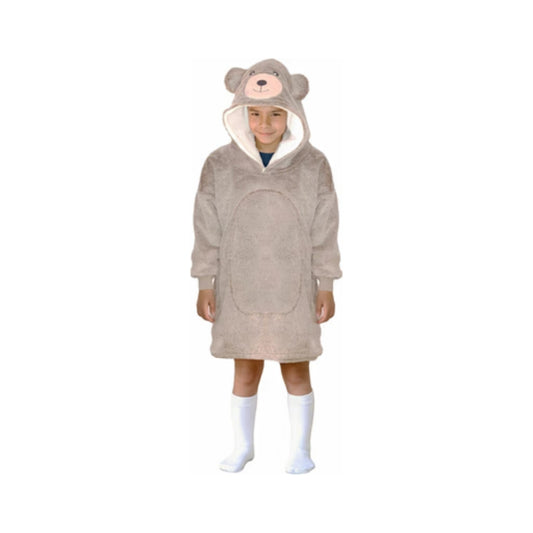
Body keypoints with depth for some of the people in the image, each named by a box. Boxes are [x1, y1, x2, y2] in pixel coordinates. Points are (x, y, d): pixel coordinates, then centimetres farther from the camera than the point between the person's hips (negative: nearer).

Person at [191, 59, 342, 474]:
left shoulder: (314, 165, -6)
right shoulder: (220, 164, -5)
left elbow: (324, 232, -2)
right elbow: (208, 230, -1)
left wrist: (326, 288, -3)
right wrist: (204, 286, -2)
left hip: (293, 291, 0)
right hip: (240, 290, 1)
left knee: (297, 373, 8)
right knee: (245, 374, 10)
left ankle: (301, 449, 26)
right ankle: (243, 446, 29)